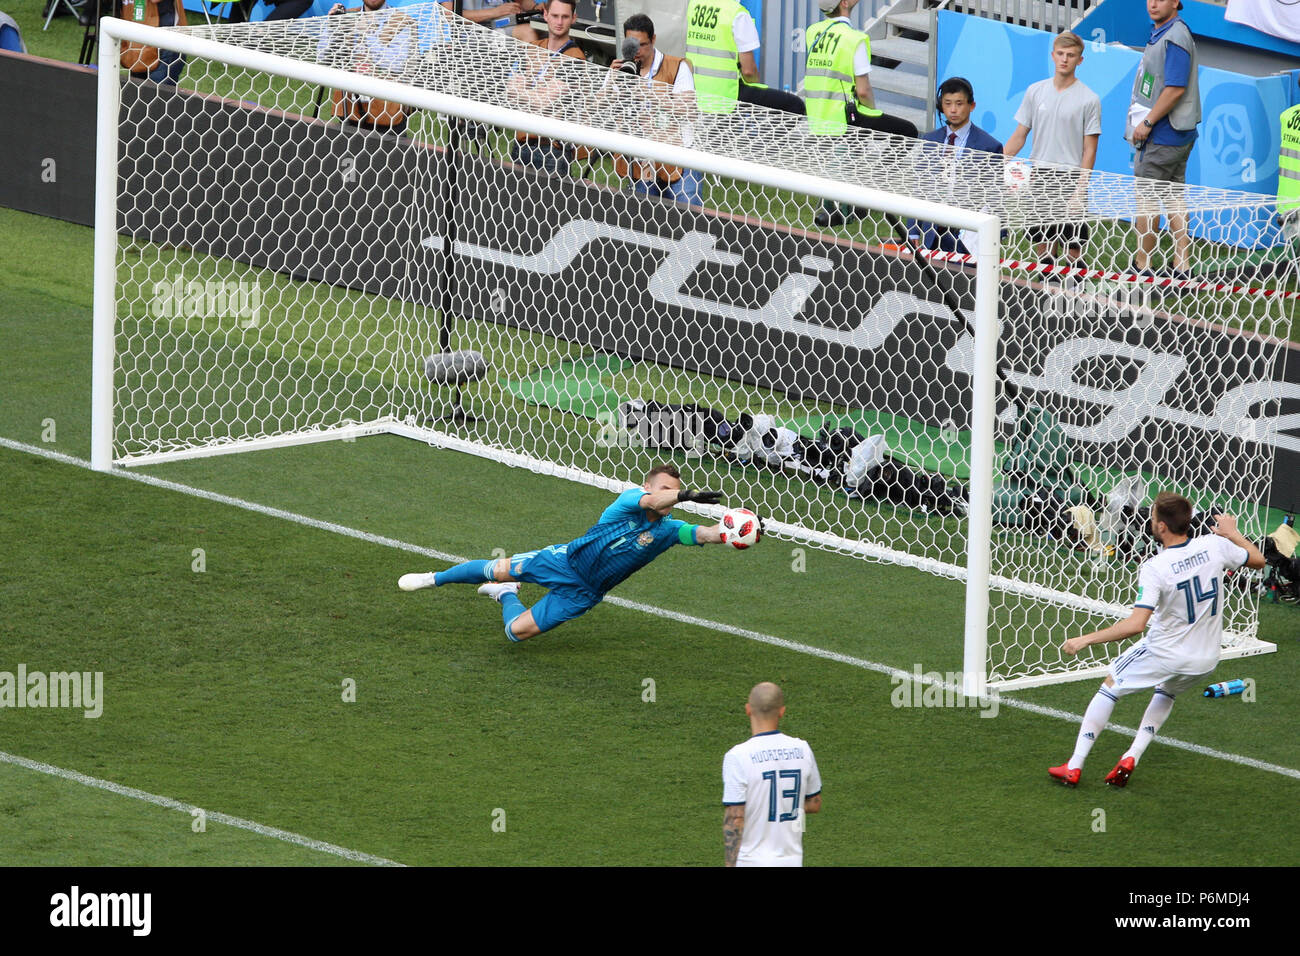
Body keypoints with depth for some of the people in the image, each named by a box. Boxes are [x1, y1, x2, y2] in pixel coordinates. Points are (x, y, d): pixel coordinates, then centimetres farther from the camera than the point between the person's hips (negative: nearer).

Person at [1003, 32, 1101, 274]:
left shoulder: (1089, 99, -3)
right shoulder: (1035, 92, 8)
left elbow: (1089, 151, -4)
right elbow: (1019, 136, 13)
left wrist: (1079, 191, -11)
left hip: (1070, 181, -4)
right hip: (1039, 177, 4)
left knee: (1072, 249, -5)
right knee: (1044, 249, 6)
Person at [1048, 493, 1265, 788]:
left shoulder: (1155, 568, -25)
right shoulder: (1214, 545, -11)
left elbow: (1136, 624, -31)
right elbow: (1257, 560, 8)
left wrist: (1085, 640, -24)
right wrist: (1232, 533, 23)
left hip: (1164, 654, -5)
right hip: (1206, 661, 5)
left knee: (1110, 685, 21)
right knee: (1167, 692, 36)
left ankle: (1074, 766, 18)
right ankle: (1132, 758, 20)